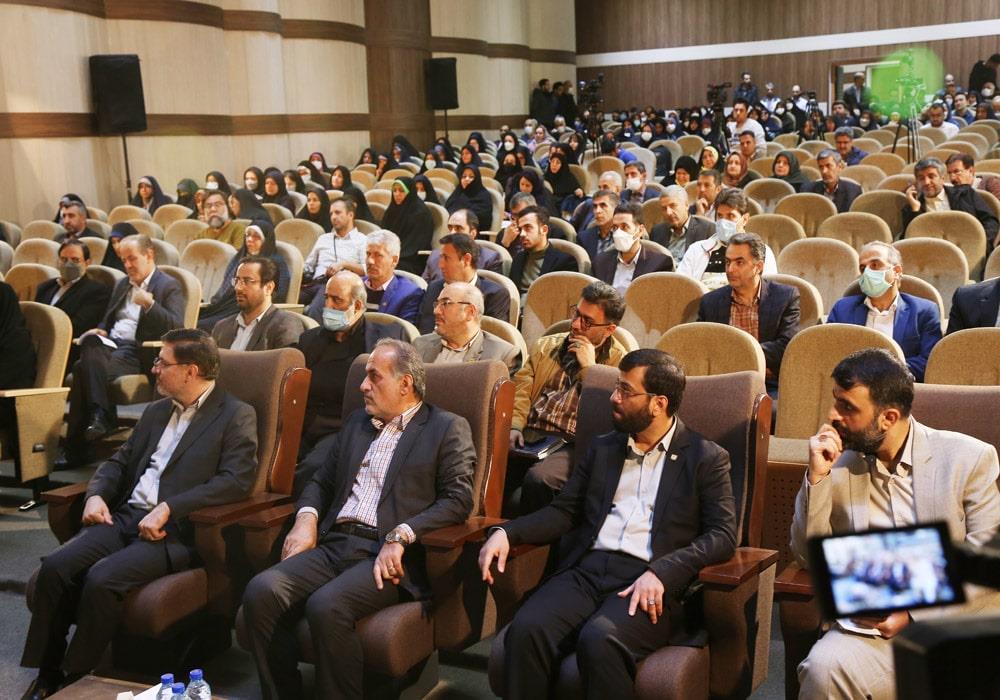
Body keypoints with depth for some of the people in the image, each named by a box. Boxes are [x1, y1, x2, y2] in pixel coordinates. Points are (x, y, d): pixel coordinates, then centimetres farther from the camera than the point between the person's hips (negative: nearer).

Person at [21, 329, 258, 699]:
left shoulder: (236, 415, -2)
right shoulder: (156, 411, 22)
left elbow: (235, 480, -14)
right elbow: (119, 460, 26)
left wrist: (167, 509, -20)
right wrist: (96, 494, 3)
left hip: (176, 531, -7)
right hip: (125, 517, 7)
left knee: (102, 579, -29)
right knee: (55, 566, -17)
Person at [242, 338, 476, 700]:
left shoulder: (448, 429, 5)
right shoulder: (358, 422, 24)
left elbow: (458, 498, -6)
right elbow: (321, 481, 27)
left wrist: (400, 536, -17)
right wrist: (306, 518, 5)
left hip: (389, 556, -6)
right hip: (334, 545, 6)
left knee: (326, 605, -32)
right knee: (261, 591, -20)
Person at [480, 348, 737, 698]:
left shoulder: (706, 458, 7)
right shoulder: (602, 448, 21)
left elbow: (723, 535, -3)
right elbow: (564, 511, 20)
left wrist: (660, 573, -19)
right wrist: (506, 532, 1)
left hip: (648, 581, -4)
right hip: (586, 570, 4)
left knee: (599, 639, -35)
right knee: (526, 629, -27)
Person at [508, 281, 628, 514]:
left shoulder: (619, 362, 10)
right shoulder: (545, 345, 23)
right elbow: (521, 388, 14)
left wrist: (589, 367, -4)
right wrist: (515, 426, -4)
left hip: (571, 444, -3)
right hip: (528, 435, 3)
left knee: (538, 478, -34)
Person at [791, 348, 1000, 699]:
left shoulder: (969, 458, 0)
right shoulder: (838, 466, 8)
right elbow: (808, 556, 5)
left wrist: (912, 612, -13)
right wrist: (817, 476, -6)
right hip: (873, 626, 2)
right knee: (823, 669, -29)